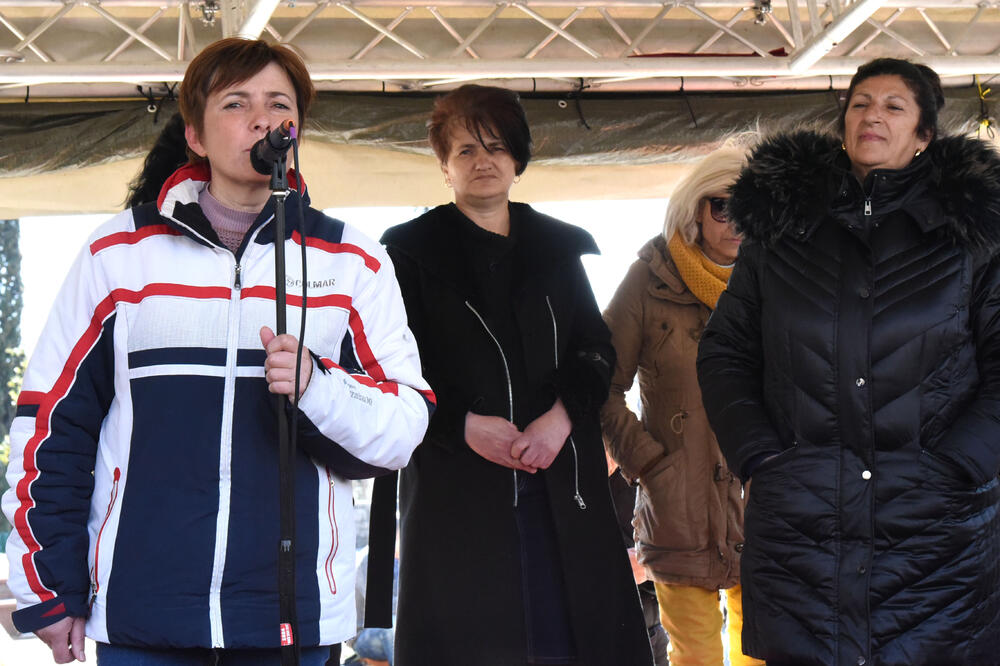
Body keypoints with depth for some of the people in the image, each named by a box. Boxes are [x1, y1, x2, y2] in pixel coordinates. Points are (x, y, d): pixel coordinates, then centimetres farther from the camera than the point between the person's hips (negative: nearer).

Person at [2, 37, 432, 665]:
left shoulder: (353, 263, 7)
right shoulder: (117, 253, 5)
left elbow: (404, 427, 3)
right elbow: (51, 421, 7)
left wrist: (317, 388, -17)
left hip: (296, 614, 1)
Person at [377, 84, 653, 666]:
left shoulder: (559, 248, 17)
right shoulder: (413, 250, 8)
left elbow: (597, 351, 10)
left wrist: (563, 416, -9)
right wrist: (463, 424, -14)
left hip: (561, 484, 3)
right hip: (457, 482, -3)